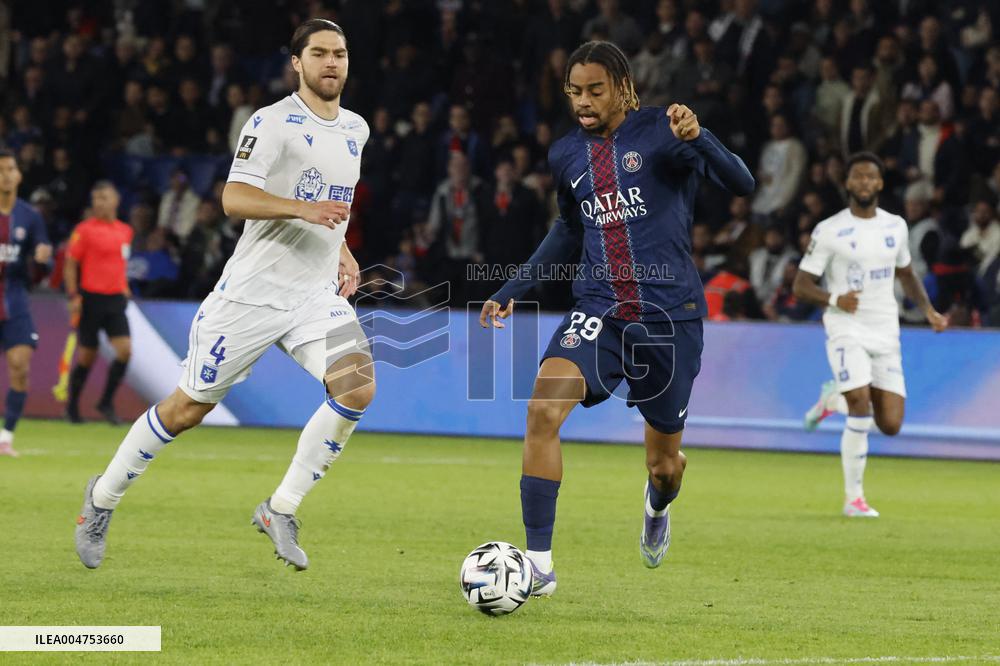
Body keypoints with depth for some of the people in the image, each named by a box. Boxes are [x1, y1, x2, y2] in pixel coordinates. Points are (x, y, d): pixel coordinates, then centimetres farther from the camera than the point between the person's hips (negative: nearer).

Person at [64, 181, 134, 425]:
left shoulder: (125, 231, 9)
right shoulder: (84, 230, -6)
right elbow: (70, 264, -6)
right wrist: (73, 296, -13)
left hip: (116, 299, 4)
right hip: (91, 299, -4)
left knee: (125, 350, -11)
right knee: (87, 356, 3)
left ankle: (106, 402, 3)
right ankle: (72, 406, 21)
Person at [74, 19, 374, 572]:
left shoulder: (355, 130, 12)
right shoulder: (273, 122, -11)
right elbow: (234, 198, -23)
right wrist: (303, 209, -34)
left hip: (316, 296, 5)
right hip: (252, 293, -5)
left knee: (358, 387, -19)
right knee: (188, 408, 3)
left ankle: (280, 510, -7)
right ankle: (103, 498, 26)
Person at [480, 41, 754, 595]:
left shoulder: (659, 131, -7)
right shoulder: (567, 155, 7)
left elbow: (741, 184, -17)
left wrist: (696, 137, -35)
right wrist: (512, 290, 22)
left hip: (670, 314, -3)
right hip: (598, 310, 3)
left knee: (663, 461, 11)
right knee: (543, 409, -25)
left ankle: (657, 507, 51)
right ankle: (539, 565, -22)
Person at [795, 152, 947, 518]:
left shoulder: (896, 226, 9)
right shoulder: (829, 231, -5)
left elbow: (906, 274, 25)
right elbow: (801, 285, -5)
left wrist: (928, 310, 10)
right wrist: (834, 299, -23)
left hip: (885, 333, 4)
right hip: (846, 327, -4)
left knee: (890, 425, -3)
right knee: (861, 412, -20)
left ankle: (834, 397, 28)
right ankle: (854, 499, -5)